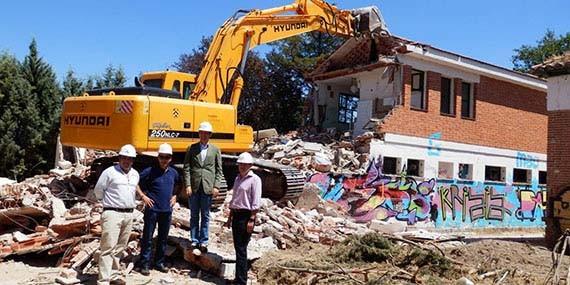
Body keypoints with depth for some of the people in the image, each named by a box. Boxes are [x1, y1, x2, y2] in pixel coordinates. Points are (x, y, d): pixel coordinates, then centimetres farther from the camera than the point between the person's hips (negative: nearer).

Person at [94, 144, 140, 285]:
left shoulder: (135, 174, 11)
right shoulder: (109, 172, -7)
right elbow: (98, 190, 0)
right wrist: (109, 201, 11)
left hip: (129, 214, 7)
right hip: (112, 214, -6)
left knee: (120, 248, 13)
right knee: (108, 248, -9)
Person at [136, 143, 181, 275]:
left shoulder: (173, 173, 5)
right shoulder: (150, 171, -9)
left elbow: (178, 185, 26)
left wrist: (175, 196, 13)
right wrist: (143, 196, -10)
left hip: (167, 210, 5)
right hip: (152, 209, -5)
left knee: (163, 238, 13)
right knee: (147, 238, 2)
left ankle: (159, 262, 25)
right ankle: (144, 264, 11)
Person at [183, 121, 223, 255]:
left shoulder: (215, 150, 8)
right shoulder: (191, 148, 6)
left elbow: (219, 170, 6)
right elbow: (186, 168, 2)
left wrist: (216, 186, -3)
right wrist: (188, 185, -7)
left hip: (208, 187, 0)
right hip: (193, 187, 0)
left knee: (205, 216, 6)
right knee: (194, 216, 6)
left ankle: (203, 243, 13)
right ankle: (194, 243, 12)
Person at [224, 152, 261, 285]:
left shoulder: (254, 179, -9)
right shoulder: (237, 178, 15)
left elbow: (256, 203, -14)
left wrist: (251, 220, -18)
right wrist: (230, 218, 19)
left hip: (246, 215, -8)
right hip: (236, 215, 8)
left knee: (241, 249, -7)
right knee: (238, 247, 12)